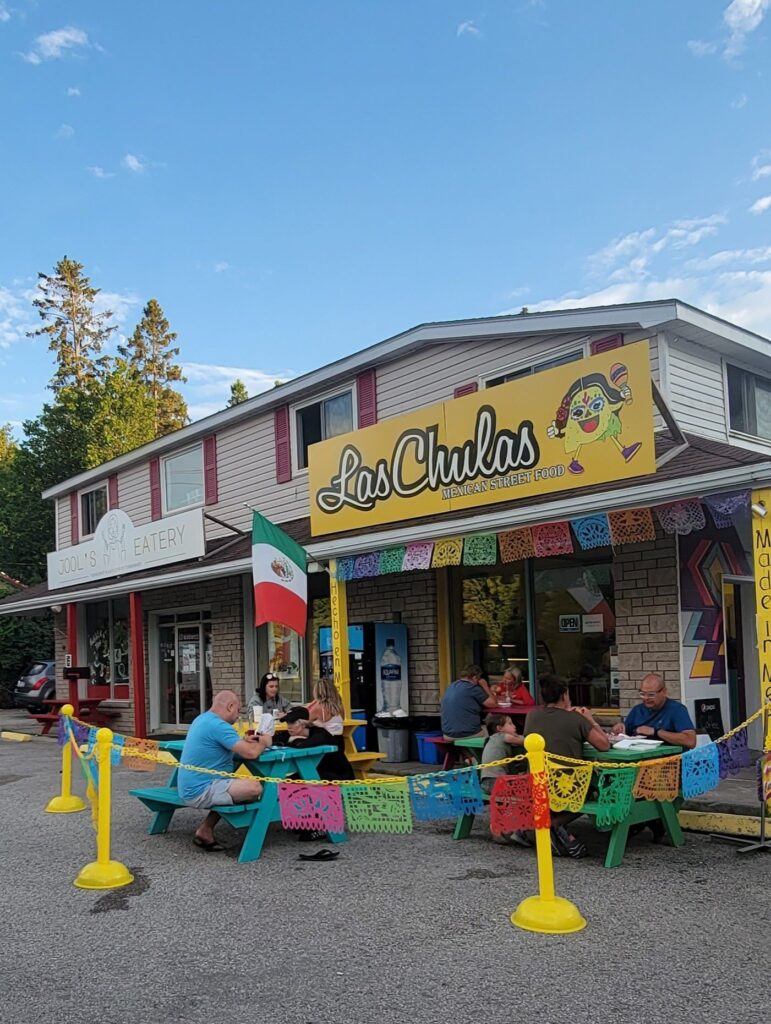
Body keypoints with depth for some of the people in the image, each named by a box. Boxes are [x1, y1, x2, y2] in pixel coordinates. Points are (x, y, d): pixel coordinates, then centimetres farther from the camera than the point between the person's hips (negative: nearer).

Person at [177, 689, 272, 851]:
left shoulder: (202, 719, 13)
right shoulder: (218, 725, -18)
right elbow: (251, 753, -23)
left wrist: (244, 741, 15)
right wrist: (264, 743, -2)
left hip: (189, 788, 11)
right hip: (200, 791, -11)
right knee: (255, 787, -21)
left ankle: (205, 830, 16)